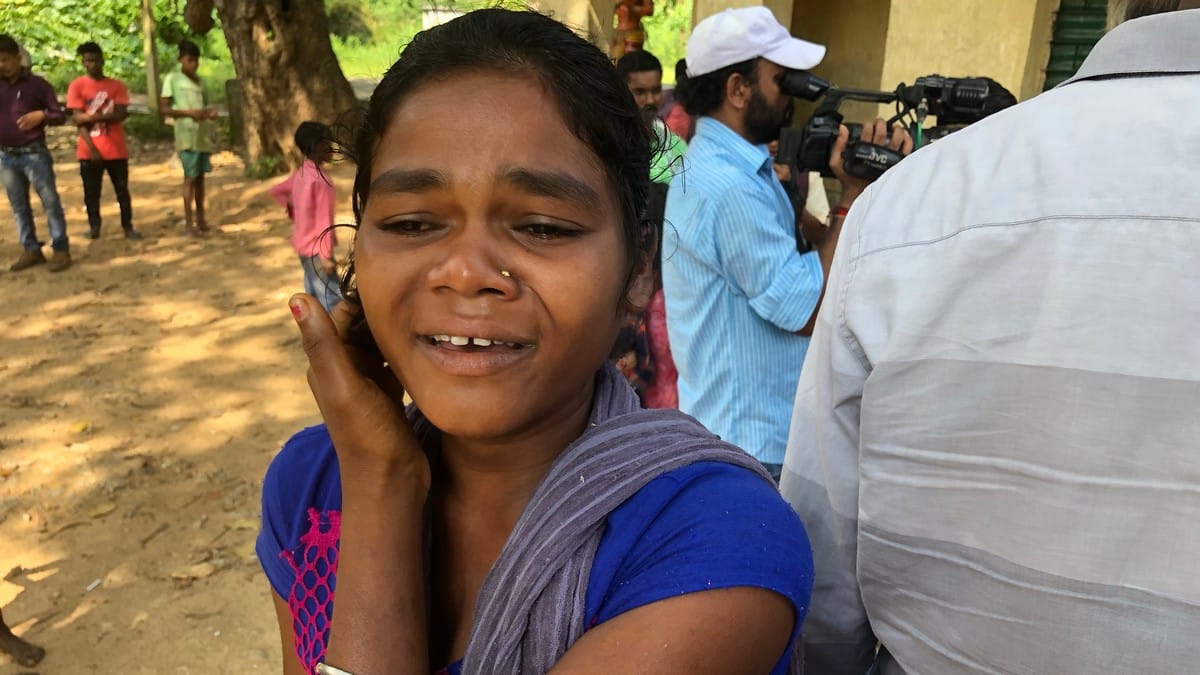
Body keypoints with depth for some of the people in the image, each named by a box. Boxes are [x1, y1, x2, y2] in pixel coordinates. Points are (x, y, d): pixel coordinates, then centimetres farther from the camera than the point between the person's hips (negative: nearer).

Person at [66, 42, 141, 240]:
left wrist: (92, 116, -16)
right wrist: (91, 147, -14)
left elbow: (121, 114, -5)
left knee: (122, 190, 4)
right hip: (89, 150, -1)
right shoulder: (77, 85, 0)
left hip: (116, 150, 1)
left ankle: (128, 227, 9)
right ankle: (94, 226, 15)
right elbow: (77, 119, -5)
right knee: (91, 192, 6)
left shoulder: (117, 85, 5)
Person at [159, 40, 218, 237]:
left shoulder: (198, 80, 16)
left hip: (203, 133, 6)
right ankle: (188, 223, -4)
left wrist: (210, 112, 2)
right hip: (187, 134, -6)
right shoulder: (172, 78, -3)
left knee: (200, 176, 9)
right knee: (190, 176, -7)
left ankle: (200, 218, 17)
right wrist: (188, 112, -19)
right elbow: (163, 109, -7)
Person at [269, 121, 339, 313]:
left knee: (313, 297, 17)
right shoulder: (320, 179, -21)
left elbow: (276, 191, 19)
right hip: (317, 249, -9)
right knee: (331, 300, -8)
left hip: (303, 245, 9)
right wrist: (326, 255, -21)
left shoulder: (300, 173, 5)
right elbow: (323, 220, -22)